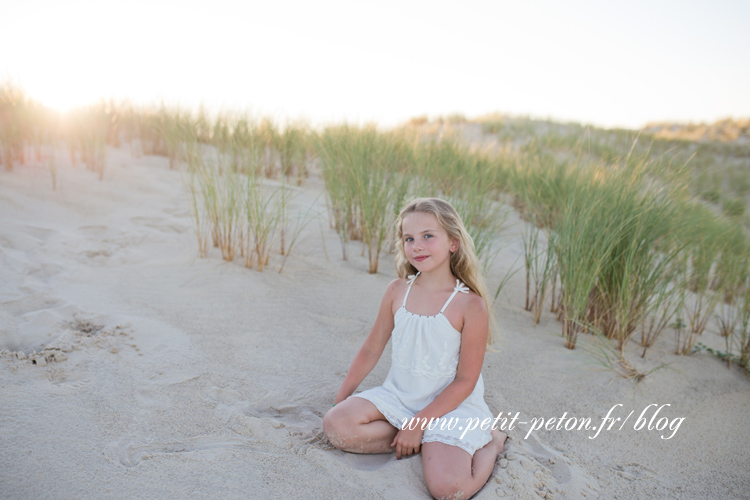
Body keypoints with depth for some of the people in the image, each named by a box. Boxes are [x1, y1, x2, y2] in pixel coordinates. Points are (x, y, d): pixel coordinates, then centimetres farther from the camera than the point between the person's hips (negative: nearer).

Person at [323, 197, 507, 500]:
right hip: (398, 396, 5)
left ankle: (489, 442, 6)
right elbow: (371, 350, 7)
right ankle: (432, 443, -3)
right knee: (336, 424, -17)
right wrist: (340, 400, 7)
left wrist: (418, 424, -16)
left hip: (451, 405, -4)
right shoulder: (398, 291, -3)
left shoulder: (471, 306, -16)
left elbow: (465, 381, -13)